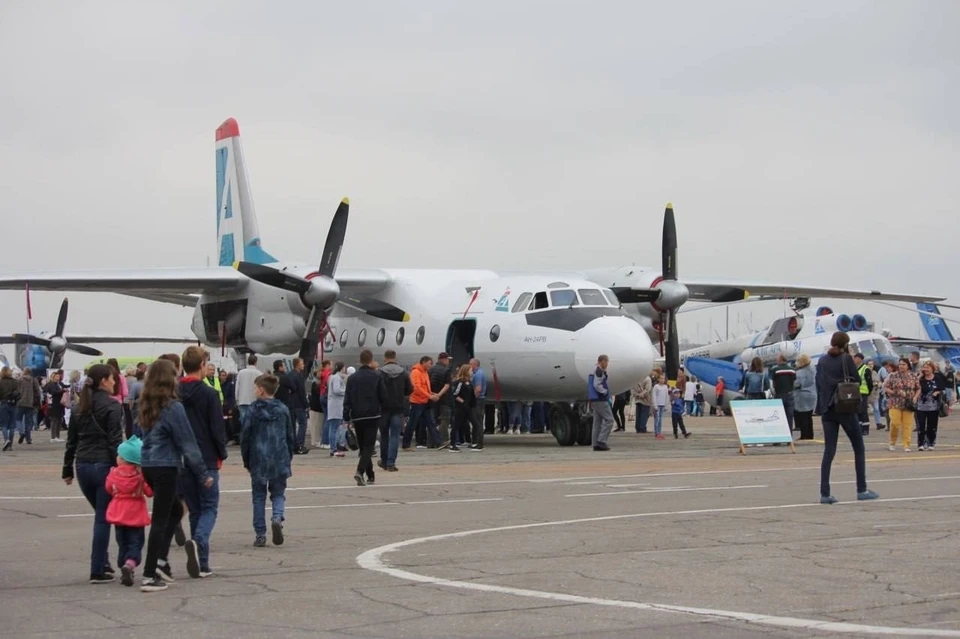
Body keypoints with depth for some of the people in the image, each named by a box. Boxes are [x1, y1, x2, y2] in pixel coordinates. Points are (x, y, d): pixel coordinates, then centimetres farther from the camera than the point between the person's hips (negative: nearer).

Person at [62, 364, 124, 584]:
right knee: (103, 518, -1)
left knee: (101, 515, 20)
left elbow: (71, 440, 13)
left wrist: (68, 470, 18)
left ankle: (103, 563, 19)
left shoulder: (80, 408, 11)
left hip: (83, 466, 7)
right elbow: (115, 441, -15)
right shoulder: (112, 407, -9)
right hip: (104, 465, -7)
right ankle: (98, 570, -1)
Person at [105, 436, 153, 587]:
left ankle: (124, 570, 13)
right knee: (135, 543, -1)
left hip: (118, 513, 3)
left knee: (123, 544, 13)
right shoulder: (141, 475, -10)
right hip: (135, 515, -3)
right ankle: (129, 564, -25)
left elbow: (109, 489, 7)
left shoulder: (114, 473, -4)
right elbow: (149, 492, -8)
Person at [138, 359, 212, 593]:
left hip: (148, 465, 8)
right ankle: (150, 576, -2)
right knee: (160, 519, -2)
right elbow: (187, 443, -12)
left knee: (175, 509, 23)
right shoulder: (173, 407, -15)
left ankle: (160, 560, 16)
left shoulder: (147, 405, 7)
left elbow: (144, 435, 13)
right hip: (166, 467, -8)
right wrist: (203, 474, -5)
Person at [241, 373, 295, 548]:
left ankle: (260, 535, 6)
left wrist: (246, 461, 8)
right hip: (280, 460, 2)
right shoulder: (283, 410, 2)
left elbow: (245, 437, -3)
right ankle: (277, 517, -17)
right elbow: (291, 436, 8)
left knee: (259, 497, 8)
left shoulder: (252, 410, -6)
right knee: (278, 493, 12)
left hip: (258, 460, -2)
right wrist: (289, 458, 18)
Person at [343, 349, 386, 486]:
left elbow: (347, 399, 0)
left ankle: (370, 475, 17)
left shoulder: (352, 378, 3)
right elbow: (383, 397, -2)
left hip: (357, 417, 2)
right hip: (373, 416, -2)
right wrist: (382, 412, 14)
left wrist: (346, 417, 2)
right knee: (369, 446, -3)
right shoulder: (377, 376, -3)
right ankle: (360, 471, -24)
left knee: (362, 446, 14)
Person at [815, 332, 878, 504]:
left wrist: (822, 407, 10)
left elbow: (818, 385, 7)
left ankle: (825, 493, -5)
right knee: (859, 448, 9)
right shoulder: (846, 359, -7)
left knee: (829, 451, 3)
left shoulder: (822, 361, 6)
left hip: (828, 410, 4)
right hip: (845, 408, -4)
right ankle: (862, 490, 10)